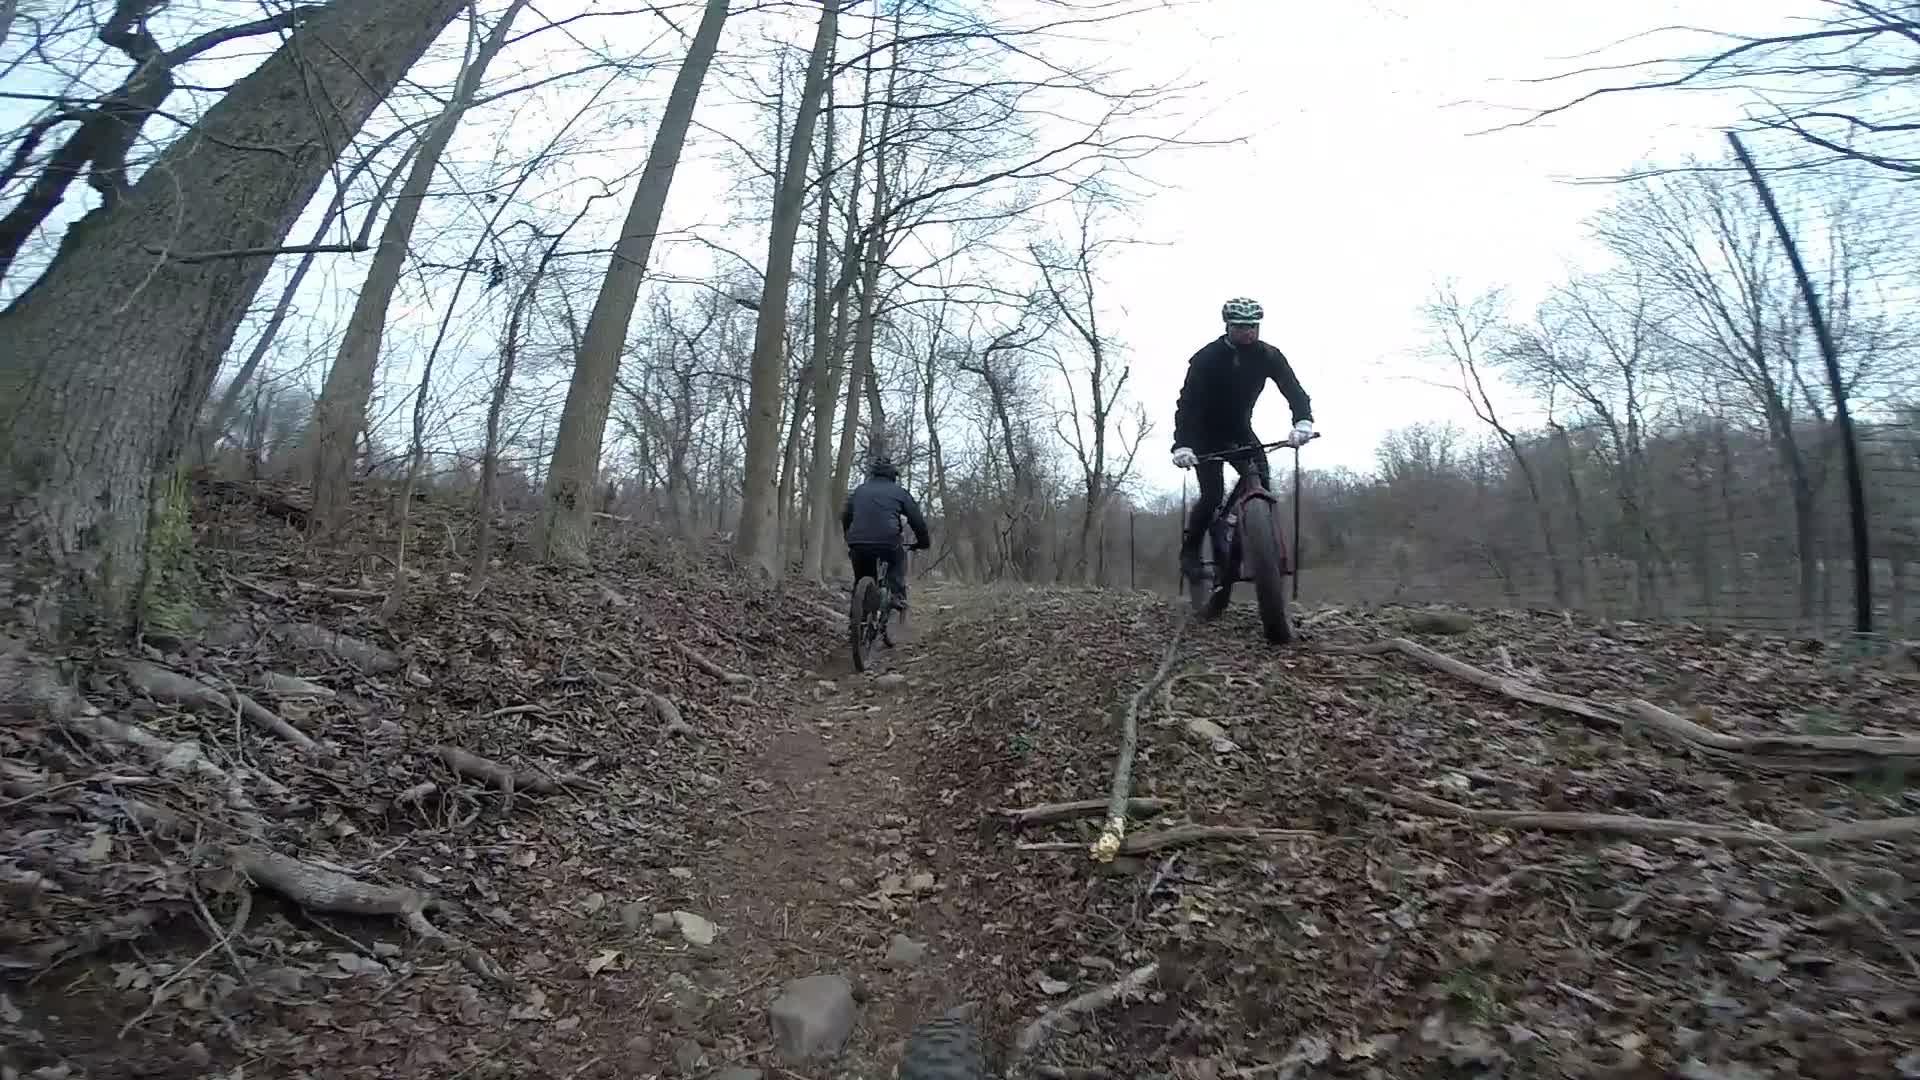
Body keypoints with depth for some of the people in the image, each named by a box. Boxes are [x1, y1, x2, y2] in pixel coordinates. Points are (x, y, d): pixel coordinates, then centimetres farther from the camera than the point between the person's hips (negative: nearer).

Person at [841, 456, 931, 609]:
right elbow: (917, 519, 13)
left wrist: (850, 541, 36)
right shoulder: (899, 492, 14)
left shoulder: (859, 490, 21)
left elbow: (845, 516, 25)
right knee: (899, 557, 29)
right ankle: (898, 596, 13)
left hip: (858, 544, 3)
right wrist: (924, 542, 27)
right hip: (887, 543, -2)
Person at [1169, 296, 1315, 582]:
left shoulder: (1268, 356, -13)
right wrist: (1181, 445, -45)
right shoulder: (1207, 358, -23)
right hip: (1206, 435, -4)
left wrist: (1303, 421, -42)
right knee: (1213, 495, -17)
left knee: (1262, 483, -16)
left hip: (1240, 431, 4)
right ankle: (1190, 551, 3)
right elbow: (1187, 401, -30)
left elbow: (1293, 390, -21)